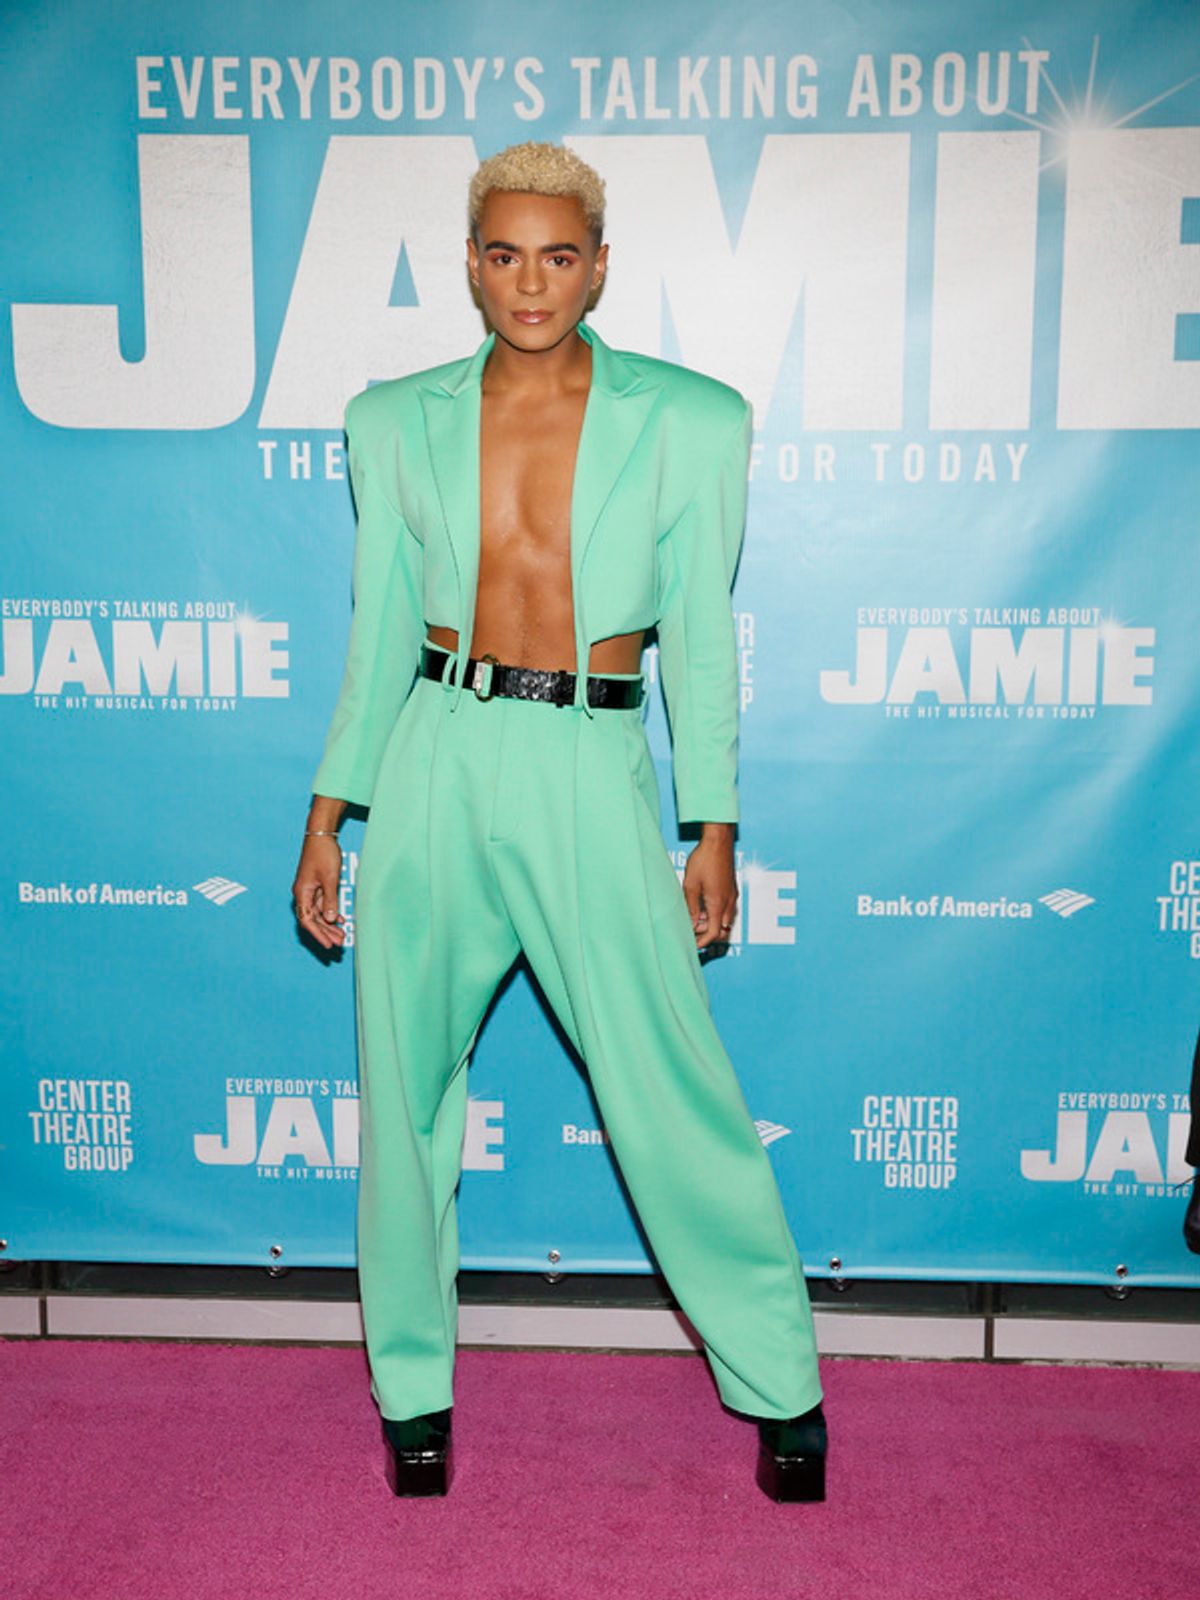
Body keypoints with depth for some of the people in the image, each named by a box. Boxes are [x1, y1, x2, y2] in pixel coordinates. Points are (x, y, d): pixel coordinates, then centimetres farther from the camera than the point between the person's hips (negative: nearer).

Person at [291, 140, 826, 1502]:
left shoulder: (689, 420, 2)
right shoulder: (396, 421, 8)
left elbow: (699, 636, 4)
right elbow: (379, 634, 11)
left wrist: (714, 828, 2)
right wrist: (328, 813, 8)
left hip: (593, 771, -2)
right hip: (434, 763, 3)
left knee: (668, 1083, 0)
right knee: (406, 1084, 8)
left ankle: (780, 1383, 22)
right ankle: (413, 1384, 29)